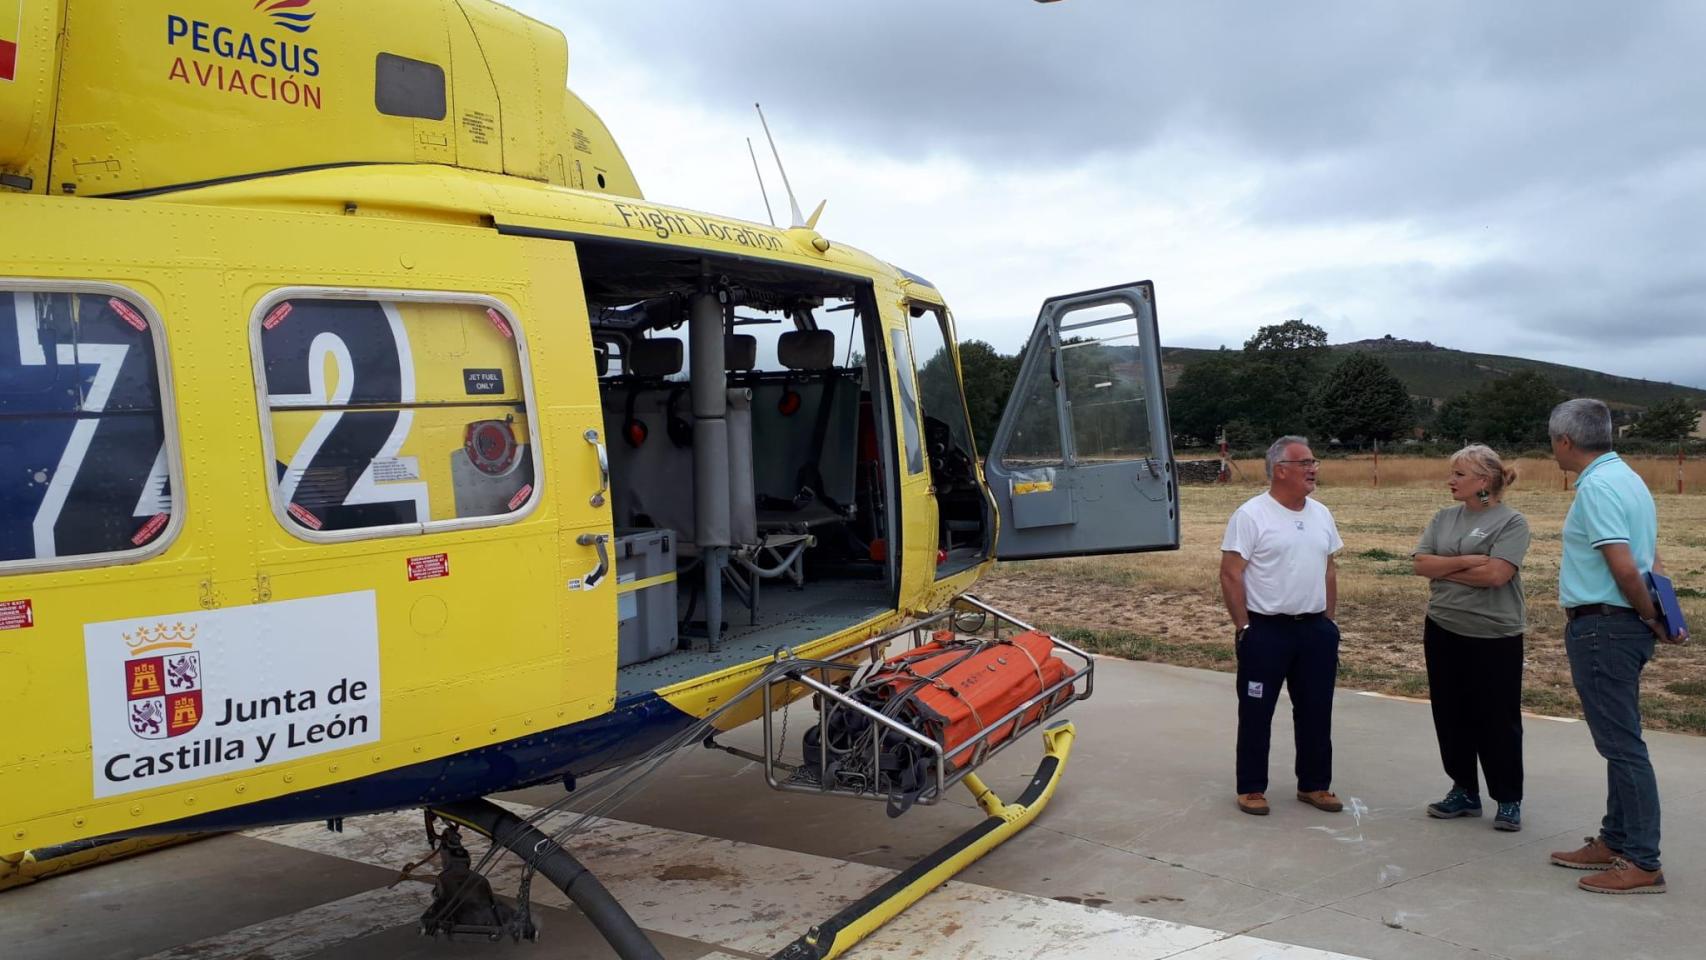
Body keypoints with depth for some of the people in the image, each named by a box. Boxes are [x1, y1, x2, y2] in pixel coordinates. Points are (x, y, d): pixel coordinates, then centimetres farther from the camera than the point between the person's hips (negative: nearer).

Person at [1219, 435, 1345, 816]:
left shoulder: (1321, 514, 9)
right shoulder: (1251, 515, -11)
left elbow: (1329, 571, 17)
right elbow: (1230, 575, -12)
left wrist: (1328, 621, 13)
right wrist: (1243, 627, -14)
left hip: (1315, 630, 6)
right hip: (1266, 631, -6)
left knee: (1316, 712, 13)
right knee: (1256, 713, 4)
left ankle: (1314, 784, 27)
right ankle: (1251, 788, 16)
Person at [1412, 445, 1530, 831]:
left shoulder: (1511, 522, -9)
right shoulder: (1444, 519, 8)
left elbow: (1496, 574, -21)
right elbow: (1421, 564, -2)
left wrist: (1444, 569, -10)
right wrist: (1465, 561, -15)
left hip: (1495, 638, -6)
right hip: (1443, 633, 6)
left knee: (1497, 720, 3)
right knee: (1451, 716, 11)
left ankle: (1509, 800, 16)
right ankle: (1464, 791, 24)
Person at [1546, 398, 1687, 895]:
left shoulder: (1597, 487, -17)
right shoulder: (1626, 477, 14)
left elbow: (1624, 567, -22)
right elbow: (1650, 561, 14)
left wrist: (1651, 618, -9)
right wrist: (1661, 616, 7)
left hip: (1601, 628, -10)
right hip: (1622, 626, 10)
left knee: (1622, 745, -5)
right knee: (1620, 742, 16)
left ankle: (1642, 863, 1)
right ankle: (1615, 842, 25)